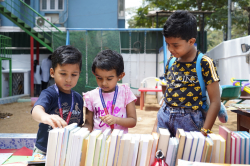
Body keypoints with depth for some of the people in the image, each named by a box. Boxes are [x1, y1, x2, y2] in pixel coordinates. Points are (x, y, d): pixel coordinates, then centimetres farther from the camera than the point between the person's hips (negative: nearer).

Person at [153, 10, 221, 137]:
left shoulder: (205, 64, -10)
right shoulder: (171, 61, 7)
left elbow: (215, 102, -9)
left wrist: (204, 132, -13)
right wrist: (156, 125, 13)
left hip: (189, 121, -5)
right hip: (164, 117, 5)